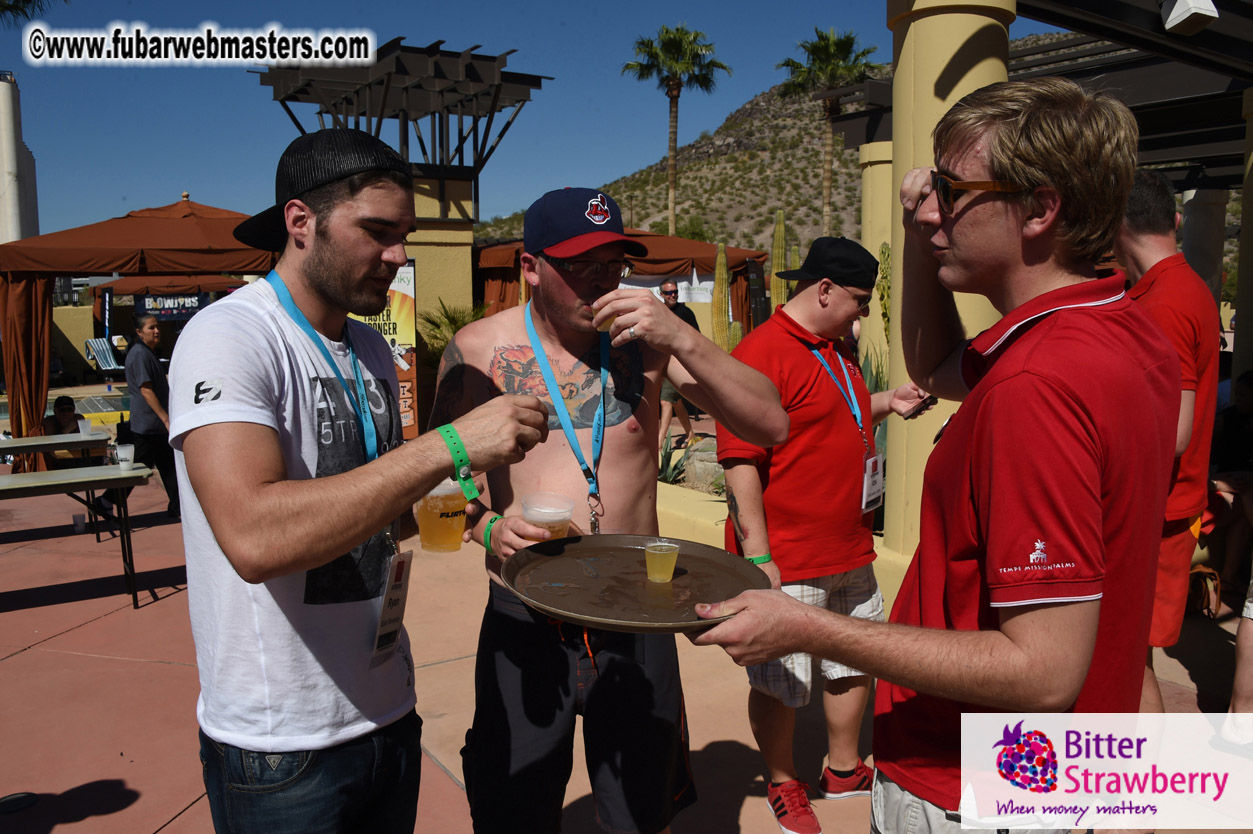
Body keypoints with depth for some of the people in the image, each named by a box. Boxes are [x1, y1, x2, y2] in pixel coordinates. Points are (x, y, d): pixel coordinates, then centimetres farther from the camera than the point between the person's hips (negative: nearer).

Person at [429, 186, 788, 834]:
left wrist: (682, 339, -22)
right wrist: (487, 529, -17)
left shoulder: (645, 336, -3)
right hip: (524, 625, -1)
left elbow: (770, 426, -9)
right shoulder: (479, 349, -5)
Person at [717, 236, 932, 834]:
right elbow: (740, 463, -22)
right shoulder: (761, 354, -18)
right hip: (787, 562, -9)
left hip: (850, 552, 9)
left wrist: (888, 403, 12)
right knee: (779, 685, 8)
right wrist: (756, 556, -24)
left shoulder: (834, 348, 12)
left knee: (854, 662, 22)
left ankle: (844, 769, 43)